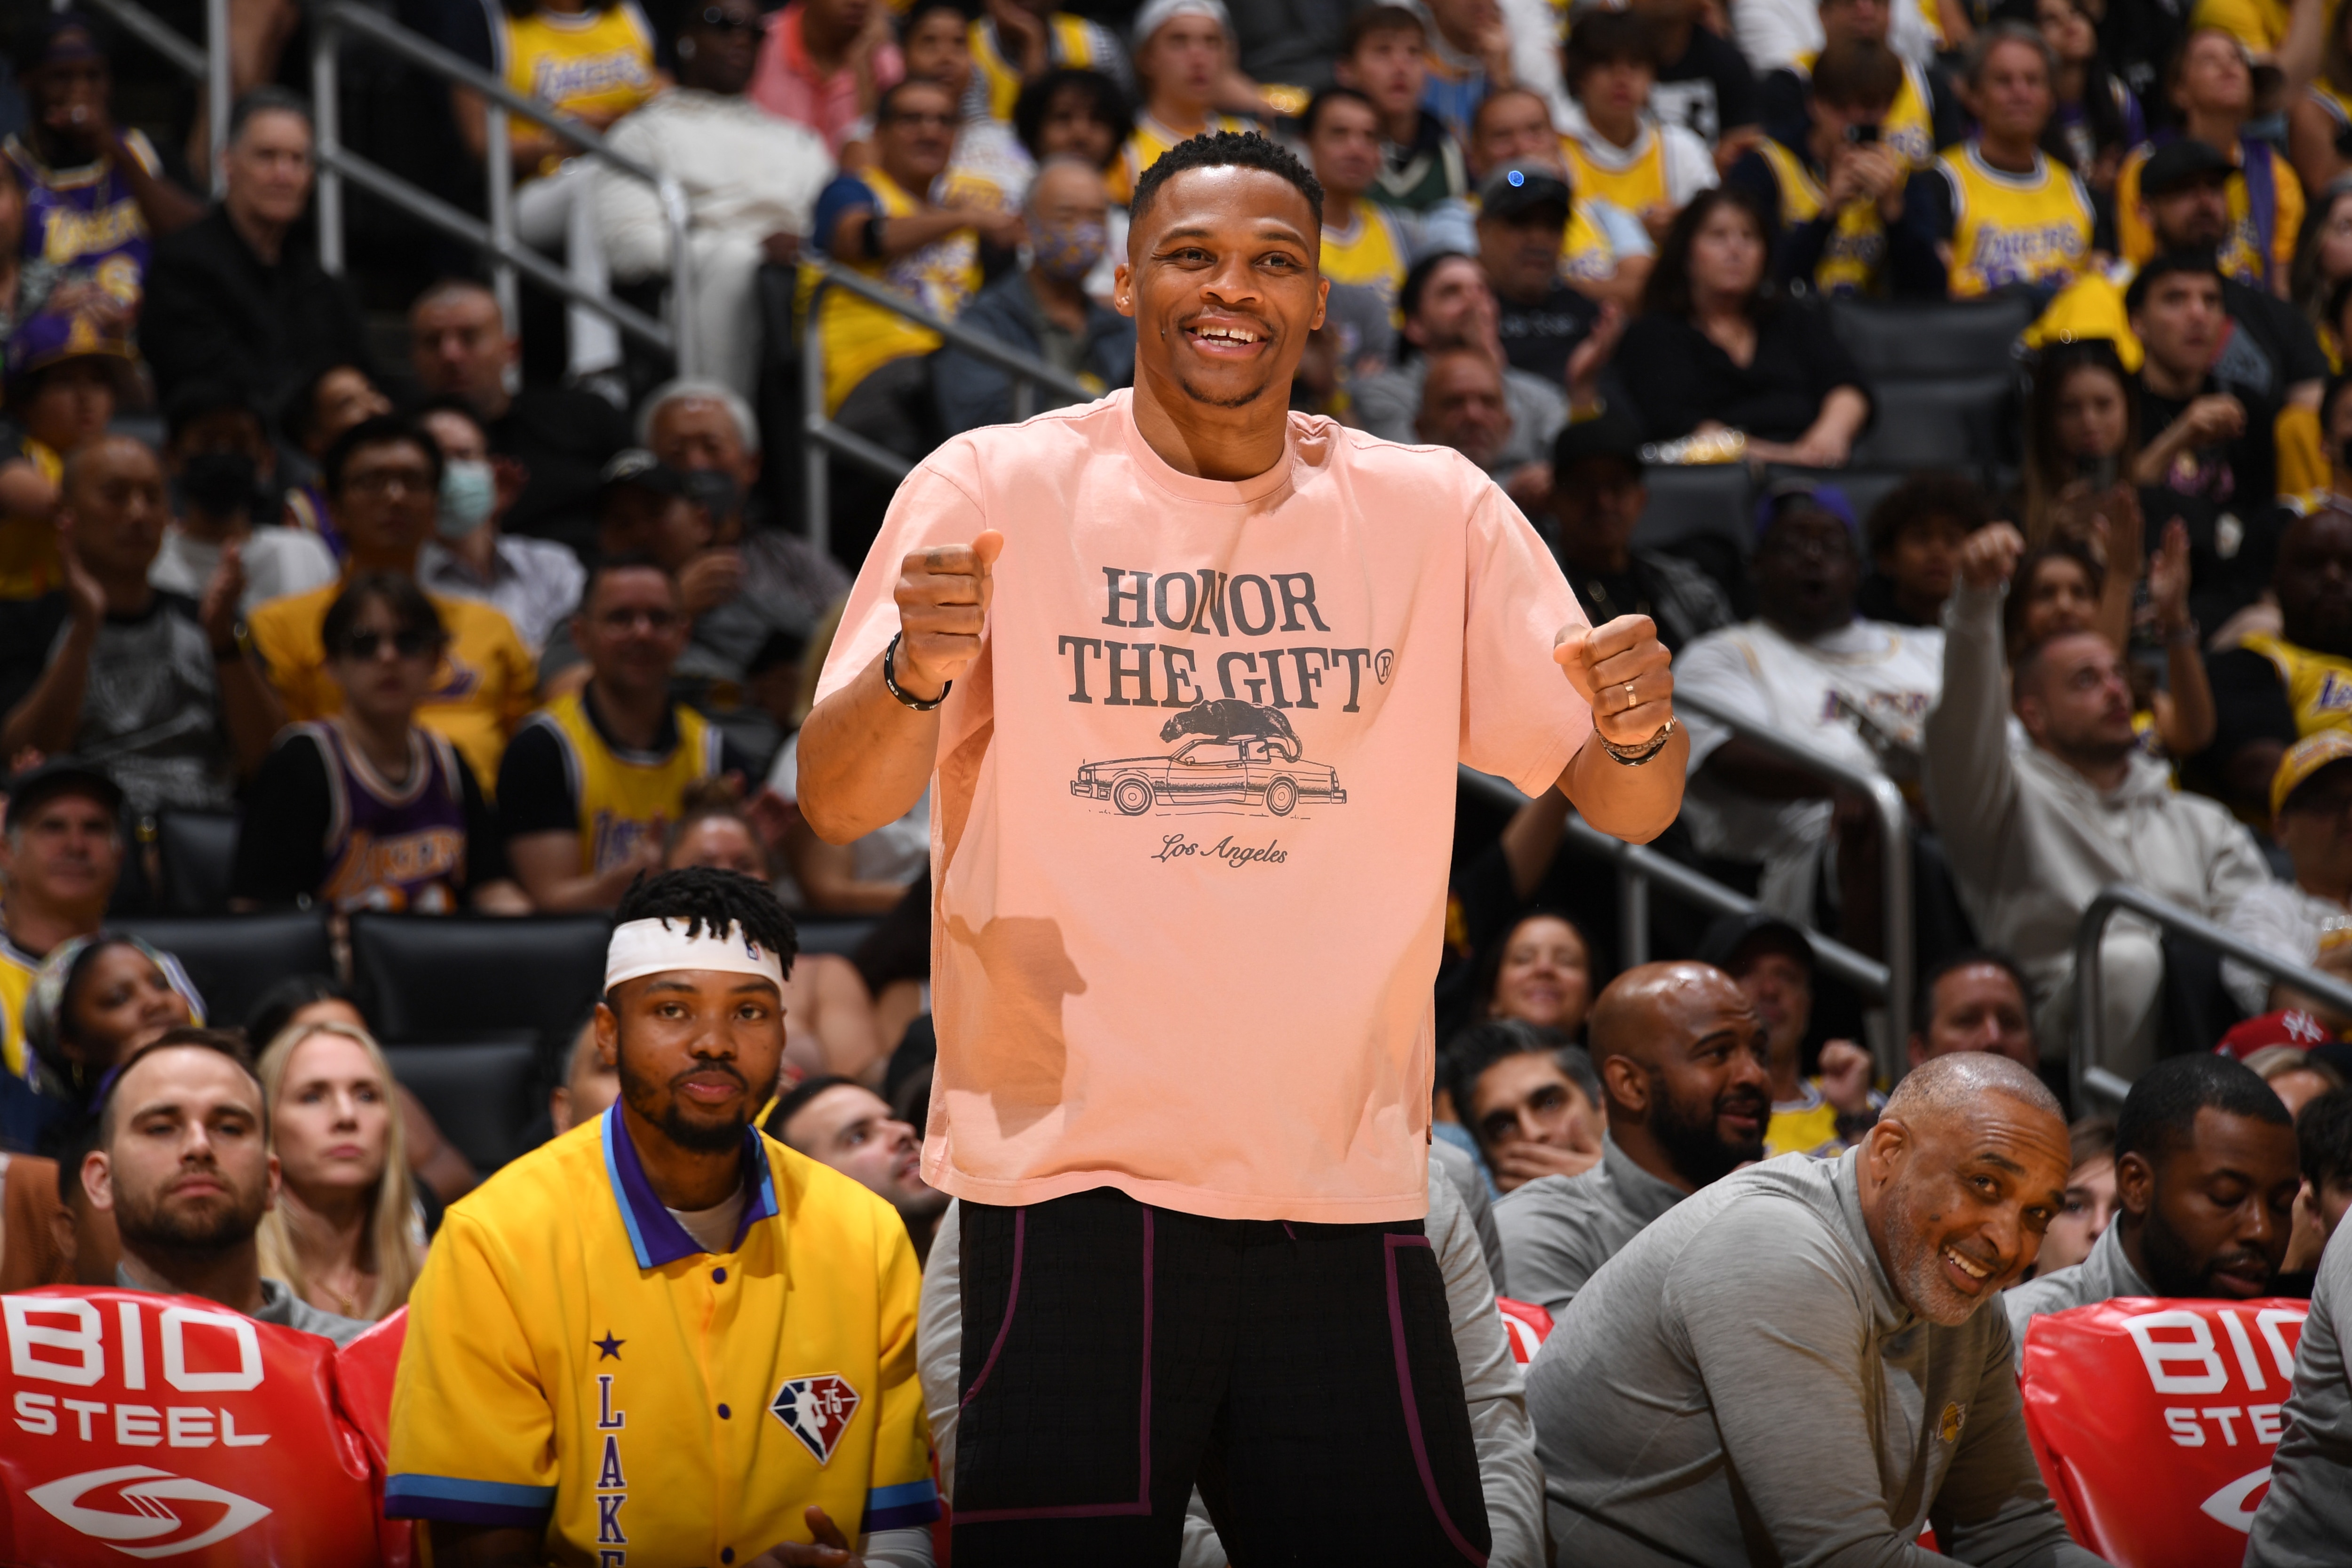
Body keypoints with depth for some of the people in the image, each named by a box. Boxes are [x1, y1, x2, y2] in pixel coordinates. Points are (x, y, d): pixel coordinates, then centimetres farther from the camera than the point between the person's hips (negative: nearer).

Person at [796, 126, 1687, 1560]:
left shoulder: (1436, 511, 7)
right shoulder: (996, 490, 0)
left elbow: (1624, 807, 6)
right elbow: (839, 805, -6)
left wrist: (1638, 734, -18)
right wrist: (914, 678, -28)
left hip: (1352, 1195, 3)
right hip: (1069, 1174, -2)